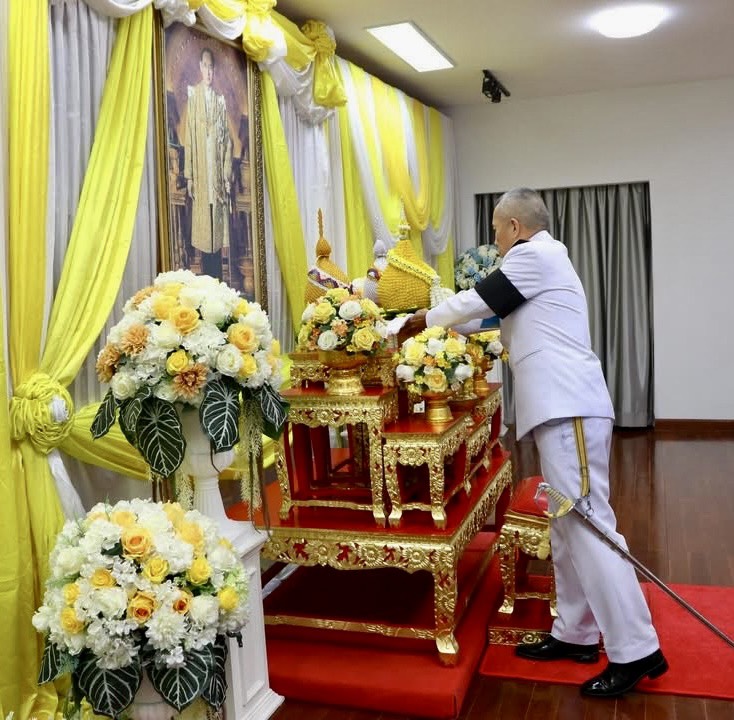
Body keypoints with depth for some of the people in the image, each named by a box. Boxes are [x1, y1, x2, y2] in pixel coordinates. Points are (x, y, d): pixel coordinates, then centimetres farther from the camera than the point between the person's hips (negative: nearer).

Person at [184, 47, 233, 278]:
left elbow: (227, 139, 10)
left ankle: (217, 281, 10)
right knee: (203, 232, 0)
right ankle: (207, 278, 8)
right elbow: (188, 137, -1)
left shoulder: (220, 99, 11)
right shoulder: (193, 95, 2)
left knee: (218, 231, 4)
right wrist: (189, 175, -5)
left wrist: (227, 174, 3)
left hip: (217, 172, 2)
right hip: (200, 174, -2)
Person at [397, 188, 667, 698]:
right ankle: (576, 634, 18)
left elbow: (478, 300, -3)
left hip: (570, 406, -10)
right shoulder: (544, 258, 26)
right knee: (568, 524, 11)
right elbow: (492, 312, 30)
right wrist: (441, 323, 31)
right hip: (562, 405, 10)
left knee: (587, 522, -10)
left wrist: (423, 320, 13)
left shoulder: (535, 255, -5)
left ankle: (636, 651, -4)